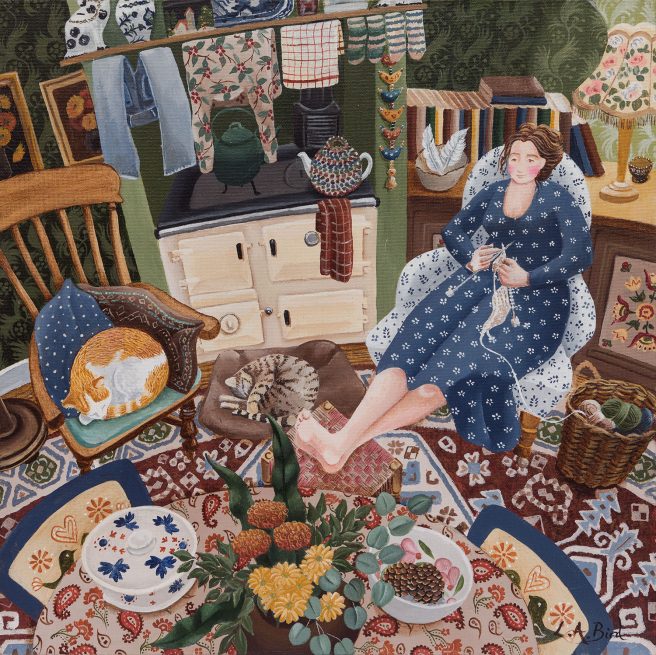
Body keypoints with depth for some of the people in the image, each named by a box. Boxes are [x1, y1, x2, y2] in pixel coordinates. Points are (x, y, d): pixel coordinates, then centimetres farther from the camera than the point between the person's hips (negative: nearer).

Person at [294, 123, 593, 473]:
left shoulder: (556, 198, 7)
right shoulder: (494, 191, 20)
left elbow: (582, 253, -2)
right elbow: (452, 231, 24)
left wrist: (528, 277, -13)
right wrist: (469, 258, 3)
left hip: (534, 297, -4)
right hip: (482, 281, 4)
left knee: (462, 361, -31)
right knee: (415, 338, -26)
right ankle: (341, 440, -41)